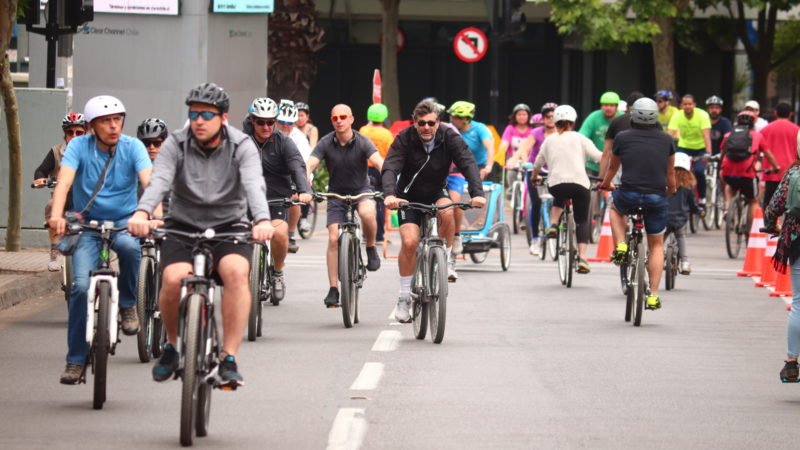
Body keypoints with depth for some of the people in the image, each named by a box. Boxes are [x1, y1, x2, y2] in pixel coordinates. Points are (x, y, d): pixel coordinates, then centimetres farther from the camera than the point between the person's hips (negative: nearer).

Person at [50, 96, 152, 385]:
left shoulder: (132, 147, -9)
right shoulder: (79, 146, -9)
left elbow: (149, 180, -23)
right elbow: (64, 181, -23)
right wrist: (57, 215, -41)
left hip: (123, 222, 0)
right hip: (88, 223, 0)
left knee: (129, 246, -37)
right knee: (81, 286, -17)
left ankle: (128, 304, -9)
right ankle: (76, 360, -5)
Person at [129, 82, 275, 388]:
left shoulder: (241, 146, -7)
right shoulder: (176, 144, -5)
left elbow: (254, 184, -24)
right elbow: (159, 180, -22)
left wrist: (262, 220, -45)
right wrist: (142, 213, -43)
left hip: (229, 226, 0)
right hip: (183, 225, 1)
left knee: (236, 271, -32)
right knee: (173, 279, -27)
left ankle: (229, 359, -25)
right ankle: (172, 345, 3)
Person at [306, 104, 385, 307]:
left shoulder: (362, 142, -17)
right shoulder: (326, 143, -12)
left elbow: (380, 164, -29)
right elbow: (310, 166, -22)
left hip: (361, 189, -2)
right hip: (336, 193, 2)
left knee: (367, 213, -36)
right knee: (333, 238, -10)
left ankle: (371, 249, -6)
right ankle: (333, 289, -4)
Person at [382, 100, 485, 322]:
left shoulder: (449, 138, -17)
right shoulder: (405, 139, -20)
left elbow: (468, 164, -27)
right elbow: (390, 168, -31)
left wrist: (477, 193, -44)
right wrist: (389, 194, -51)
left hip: (435, 194, 1)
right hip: (409, 197, -1)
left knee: (447, 211, -33)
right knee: (409, 242, -20)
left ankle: (446, 259, -11)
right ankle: (404, 297, -7)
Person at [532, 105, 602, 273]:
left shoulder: (549, 140, 18)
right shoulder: (579, 138, 12)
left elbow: (538, 163, 24)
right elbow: (598, 157, 3)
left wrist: (534, 177, 43)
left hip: (556, 183, 1)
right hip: (579, 183, -1)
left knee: (559, 198, 38)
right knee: (582, 221, 10)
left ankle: (553, 225, 14)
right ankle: (582, 258, -5)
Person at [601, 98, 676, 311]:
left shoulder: (622, 138, 3)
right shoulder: (666, 140, 5)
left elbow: (612, 167, 18)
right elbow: (670, 174, 14)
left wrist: (605, 184, 39)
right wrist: (671, 189, 36)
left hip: (629, 194, -1)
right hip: (657, 197, 1)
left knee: (616, 208, 36)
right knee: (656, 245, 18)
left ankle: (620, 247, 14)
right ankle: (653, 296, 11)